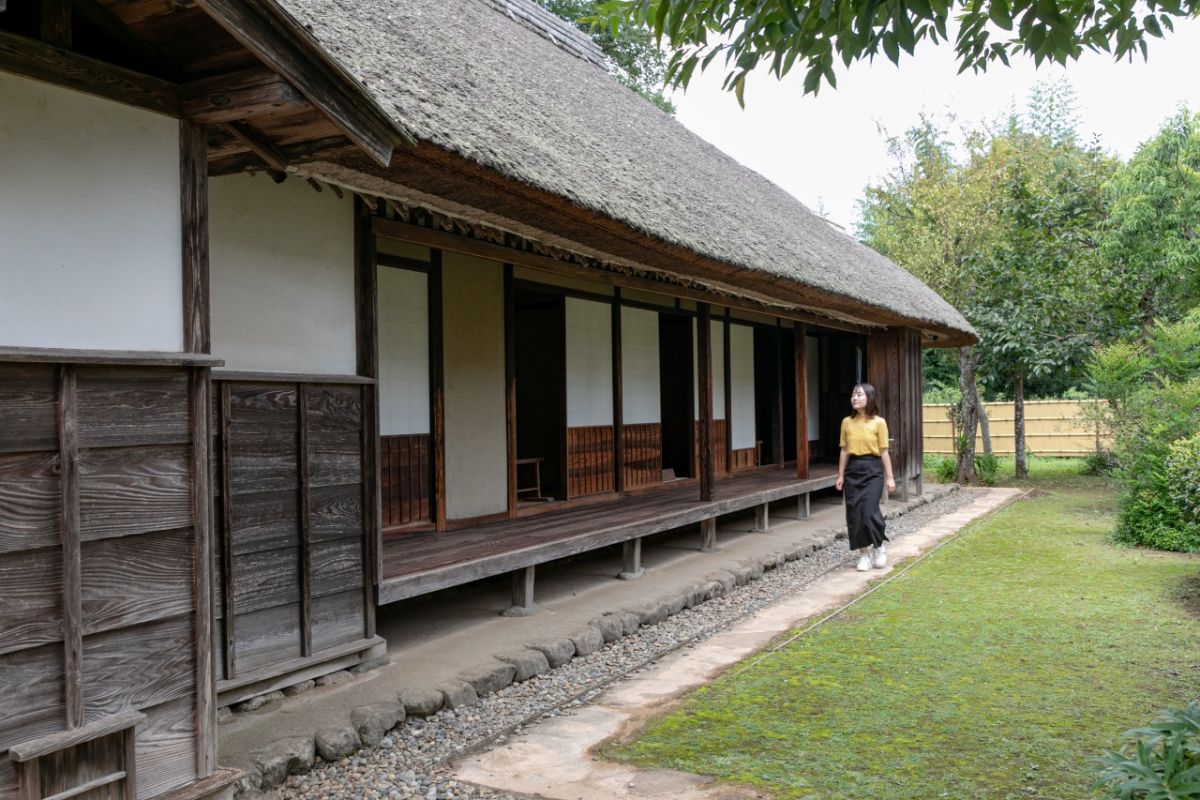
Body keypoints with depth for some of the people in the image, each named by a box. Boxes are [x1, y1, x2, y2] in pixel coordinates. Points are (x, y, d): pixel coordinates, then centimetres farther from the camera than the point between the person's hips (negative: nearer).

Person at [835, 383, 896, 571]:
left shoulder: (879, 422, -3)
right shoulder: (847, 422, 6)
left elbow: (884, 452, -1)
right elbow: (844, 451, 8)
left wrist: (890, 477, -2)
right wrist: (841, 475, 5)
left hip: (872, 470, -3)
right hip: (853, 470, 4)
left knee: (869, 511, -12)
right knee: (854, 514, 2)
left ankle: (880, 546, 15)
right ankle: (864, 554, 15)